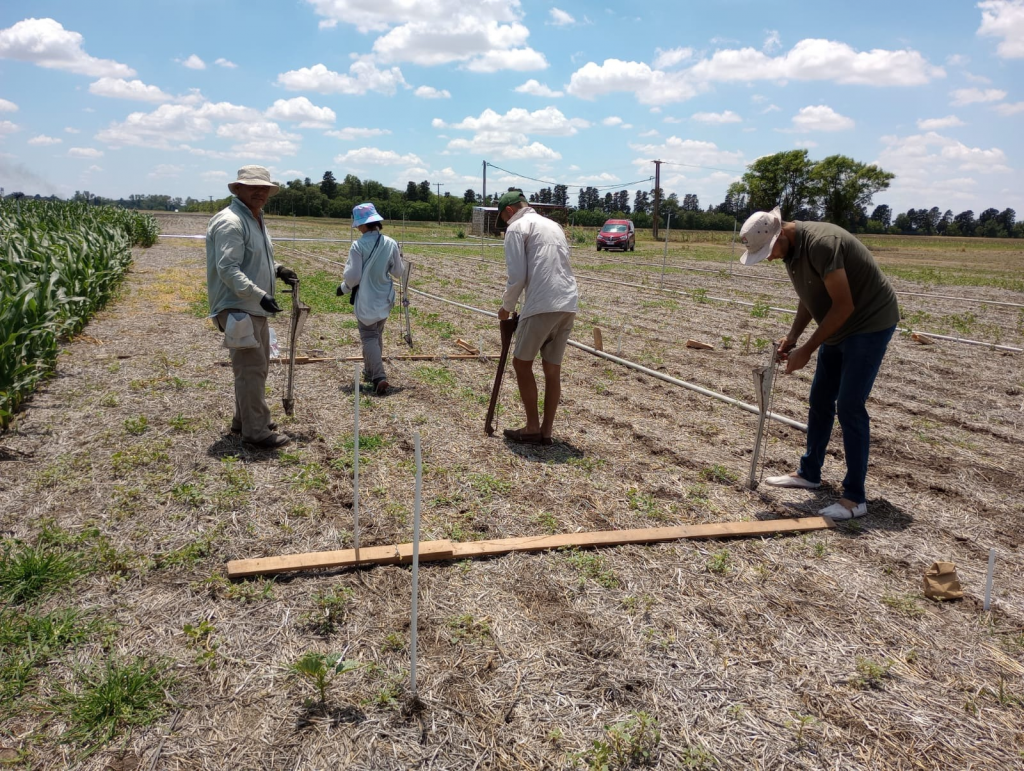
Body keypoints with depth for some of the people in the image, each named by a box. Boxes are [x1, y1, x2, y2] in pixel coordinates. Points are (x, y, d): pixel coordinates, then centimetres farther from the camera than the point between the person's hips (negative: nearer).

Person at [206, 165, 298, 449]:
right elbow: (228, 269, -24)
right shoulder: (230, 222, -16)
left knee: (257, 366, 18)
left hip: (256, 309, 11)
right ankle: (256, 431, -1)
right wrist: (260, 295, -32)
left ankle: (244, 420, 31)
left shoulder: (256, 219, 16)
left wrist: (277, 269, 8)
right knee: (251, 368, -8)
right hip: (238, 310, -10)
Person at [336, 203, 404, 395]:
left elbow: (353, 276, -15)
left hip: (366, 300, -4)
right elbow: (398, 273, 3)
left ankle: (379, 377, -14)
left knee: (369, 337, 2)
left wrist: (343, 288, 5)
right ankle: (370, 371, 35)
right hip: (384, 299, 5)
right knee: (377, 335, 21)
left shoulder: (358, 245, -16)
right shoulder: (391, 244, -4)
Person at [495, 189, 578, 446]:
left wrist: (507, 307, 10)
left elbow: (517, 276, -6)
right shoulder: (553, 225, 25)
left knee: (522, 363, 8)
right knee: (552, 369, 11)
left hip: (542, 306, -7)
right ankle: (546, 431, 16)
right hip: (568, 305, 7)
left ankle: (532, 428, 11)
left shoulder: (517, 227, 2)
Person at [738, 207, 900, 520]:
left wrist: (807, 349, -21)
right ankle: (809, 473, 28)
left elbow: (844, 305, -27)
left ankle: (855, 497, -4)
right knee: (820, 400, 14)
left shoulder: (820, 243, -29)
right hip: (840, 326, 9)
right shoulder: (791, 248, 1)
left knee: (850, 406, -11)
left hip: (870, 322, -9)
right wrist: (792, 336, 0)